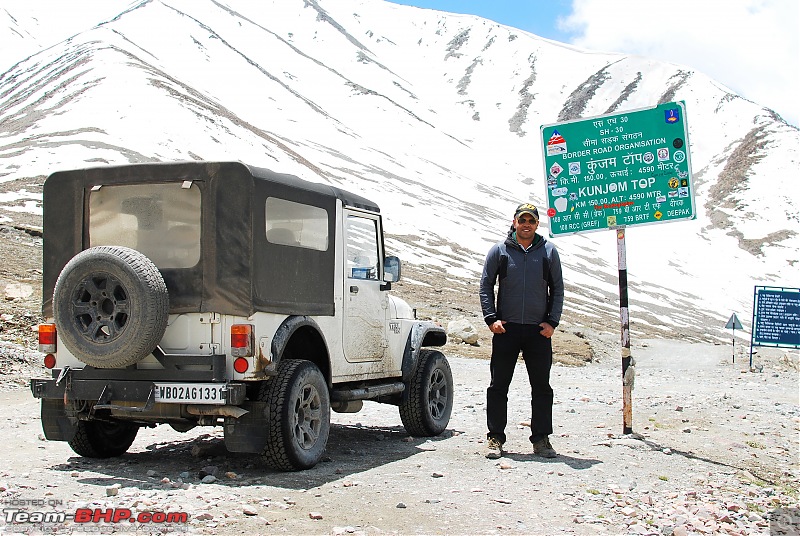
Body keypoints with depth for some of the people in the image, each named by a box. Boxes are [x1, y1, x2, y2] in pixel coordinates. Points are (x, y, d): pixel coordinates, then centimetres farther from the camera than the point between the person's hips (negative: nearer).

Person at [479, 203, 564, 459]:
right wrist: (491, 318, -5)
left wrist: (552, 322, -1)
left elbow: (557, 289, 10)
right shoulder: (499, 250, 4)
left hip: (539, 331, 1)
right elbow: (485, 286, 6)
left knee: (542, 388, 5)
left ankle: (541, 439, 14)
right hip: (505, 329, -1)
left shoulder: (549, 251, 7)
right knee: (498, 387, 2)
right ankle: (495, 438, 11)